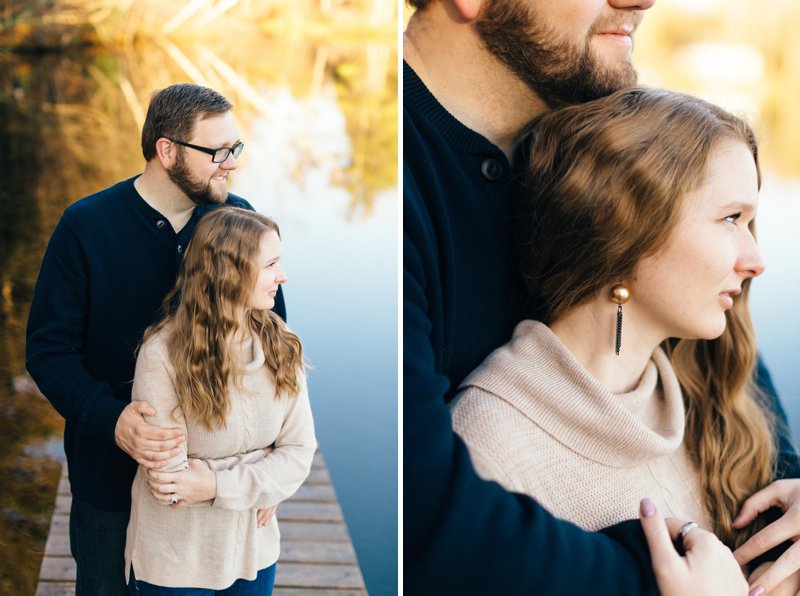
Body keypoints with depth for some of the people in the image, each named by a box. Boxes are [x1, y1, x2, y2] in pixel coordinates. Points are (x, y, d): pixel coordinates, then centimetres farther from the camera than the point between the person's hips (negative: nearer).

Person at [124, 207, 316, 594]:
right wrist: (258, 477, -13)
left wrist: (220, 486, -20)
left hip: (254, 548, 4)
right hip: (173, 562, -4)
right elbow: (170, 481, -20)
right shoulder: (163, 354, -20)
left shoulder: (281, 345, -5)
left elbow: (300, 451, -8)